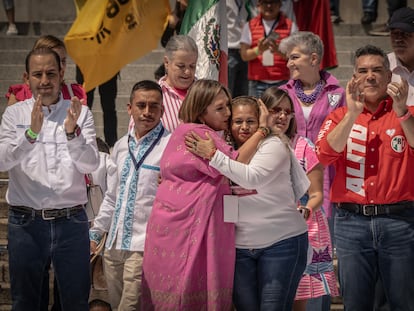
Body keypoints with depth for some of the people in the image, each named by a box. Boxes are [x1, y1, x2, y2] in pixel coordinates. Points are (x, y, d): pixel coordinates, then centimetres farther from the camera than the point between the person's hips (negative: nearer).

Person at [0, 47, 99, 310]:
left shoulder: (80, 113, 4)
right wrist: (31, 132, -25)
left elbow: (91, 164, -7)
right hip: (26, 222, 0)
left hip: (71, 221, 0)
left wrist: (72, 132, -24)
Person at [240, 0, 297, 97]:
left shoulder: (290, 26, 8)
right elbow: (244, 55, 6)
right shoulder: (249, 26, 12)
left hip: (282, 83, -1)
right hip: (258, 83, 1)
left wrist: (279, 51, -20)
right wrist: (258, 50, -15)